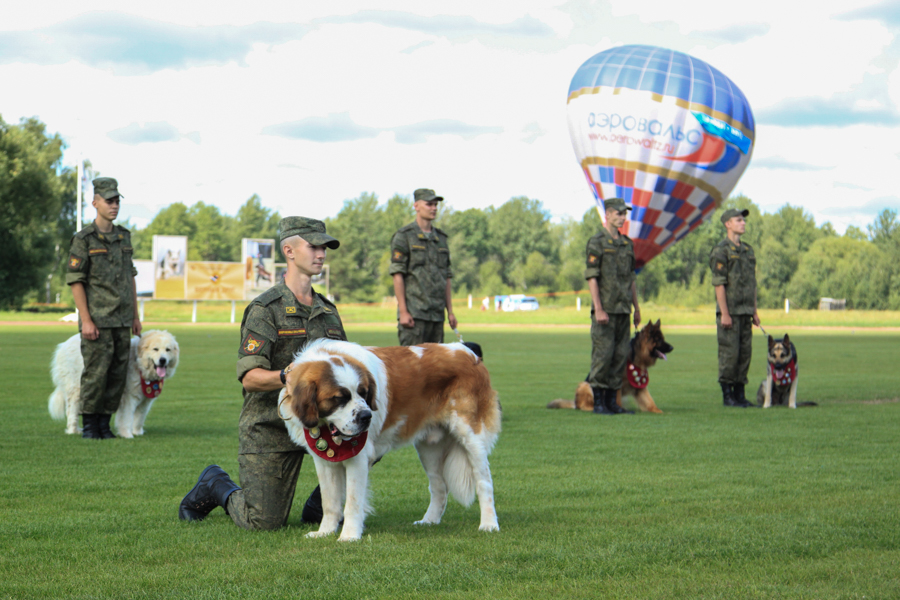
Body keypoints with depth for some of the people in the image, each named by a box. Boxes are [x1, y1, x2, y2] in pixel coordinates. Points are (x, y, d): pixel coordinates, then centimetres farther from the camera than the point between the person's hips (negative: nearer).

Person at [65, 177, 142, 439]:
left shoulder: (124, 237, 14)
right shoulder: (83, 239, -5)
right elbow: (75, 280, -8)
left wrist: (135, 316, 15)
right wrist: (86, 320, -15)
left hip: (122, 320, 6)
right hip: (97, 320, -6)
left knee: (118, 374, 4)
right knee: (95, 372, -6)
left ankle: (104, 423, 12)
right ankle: (89, 425, 4)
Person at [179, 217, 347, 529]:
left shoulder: (328, 310, 11)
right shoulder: (265, 310, -11)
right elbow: (249, 377, -19)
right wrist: (285, 377, -39)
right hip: (270, 426, -5)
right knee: (264, 524, -8)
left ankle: (322, 503, 4)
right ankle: (215, 486, 24)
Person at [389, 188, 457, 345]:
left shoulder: (441, 238, 18)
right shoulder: (403, 236, -1)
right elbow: (397, 275, -7)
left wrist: (450, 311, 13)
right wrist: (403, 311, -14)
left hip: (437, 313, 6)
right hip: (414, 313, -6)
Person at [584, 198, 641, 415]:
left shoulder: (627, 243, 15)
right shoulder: (597, 242, -6)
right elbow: (591, 277, -11)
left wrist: (636, 307, 17)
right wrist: (598, 309, -18)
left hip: (623, 309, 7)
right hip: (605, 309, -7)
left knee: (621, 355, 5)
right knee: (602, 355, -6)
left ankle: (612, 399, 11)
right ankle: (598, 402, -1)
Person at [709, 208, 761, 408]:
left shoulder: (748, 250, 16)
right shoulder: (721, 251, -7)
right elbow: (719, 284, -13)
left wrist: (755, 311, 15)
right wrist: (724, 314, -17)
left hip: (746, 311, 7)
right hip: (730, 312, -7)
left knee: (745, 353, 7)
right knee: (729, 353, -5)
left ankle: (740, 393, 13)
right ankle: (727, 395, 1)